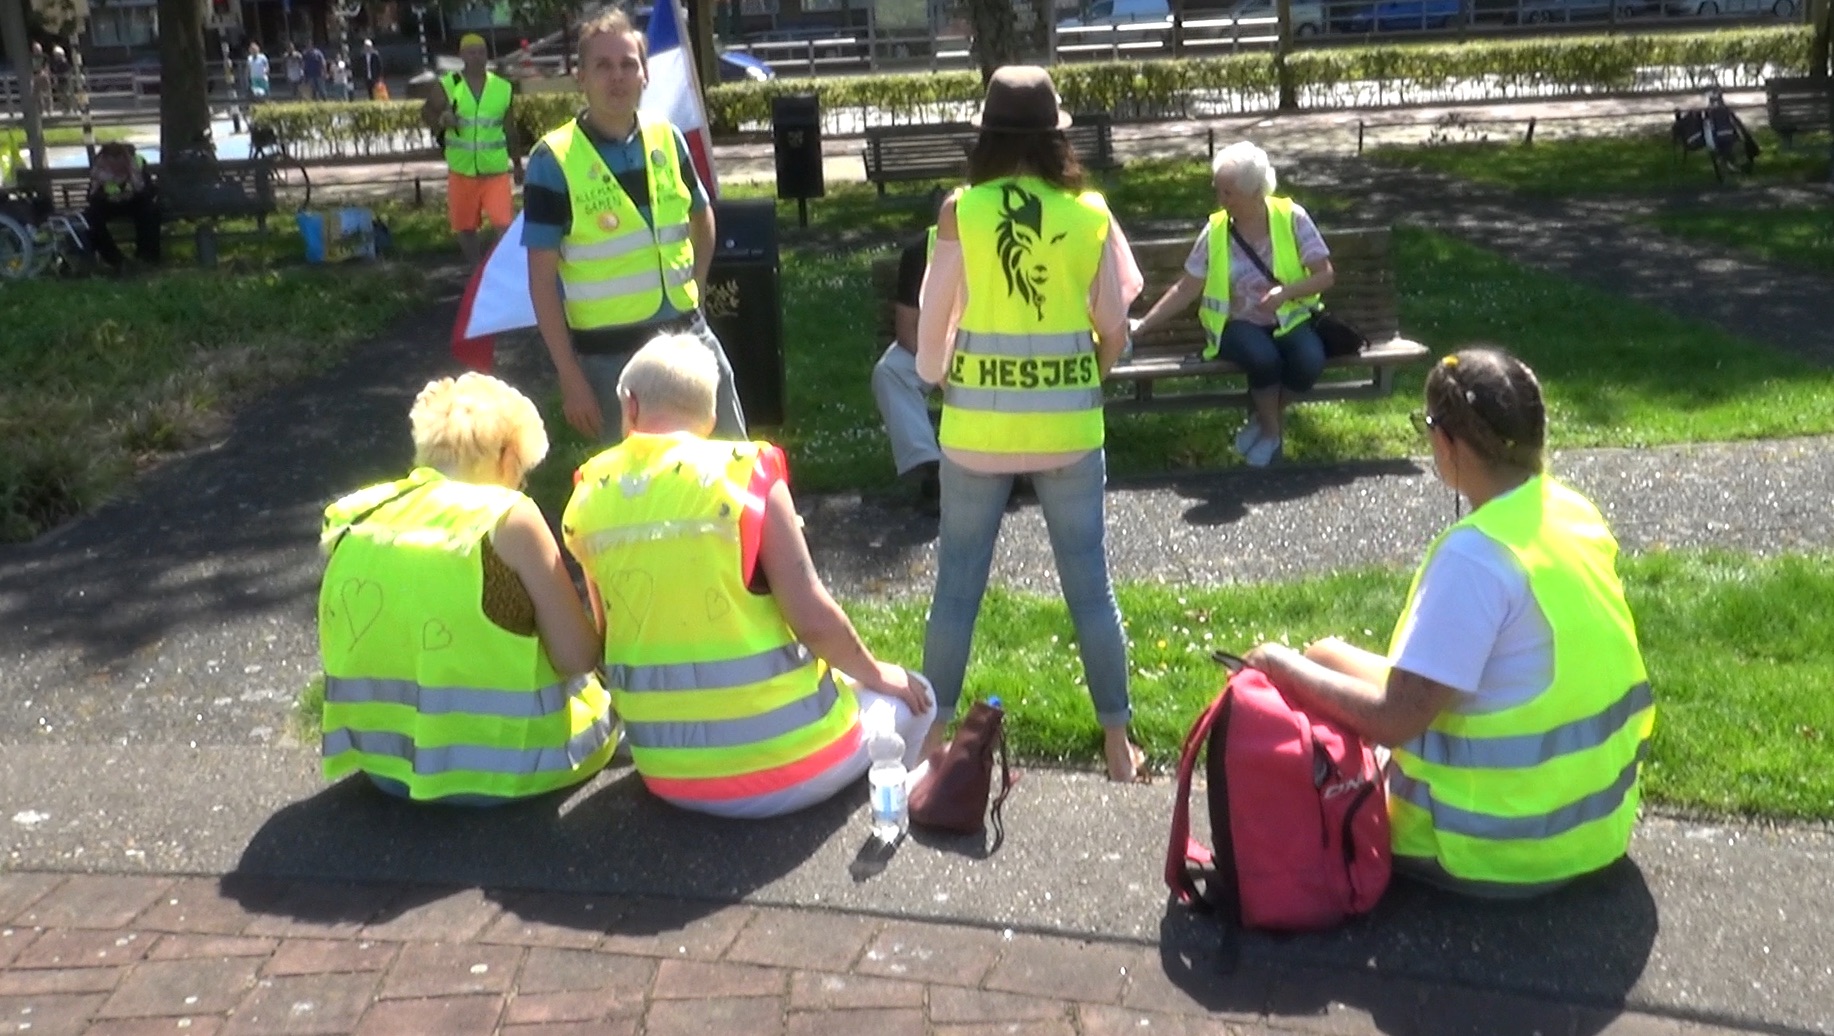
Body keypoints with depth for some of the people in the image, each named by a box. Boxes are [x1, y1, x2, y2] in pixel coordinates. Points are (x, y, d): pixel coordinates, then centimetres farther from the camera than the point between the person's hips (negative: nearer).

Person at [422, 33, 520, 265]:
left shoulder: (502, 88, 1)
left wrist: (517, 164, 12)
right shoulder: (448, 86, -4)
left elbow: (510, 129, 9)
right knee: (465, 228, 11)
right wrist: (441, 120, -19)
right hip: (461, 171, 1)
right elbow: (426, 113, 4)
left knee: (504, 225, -12)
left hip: (496, 170, -1)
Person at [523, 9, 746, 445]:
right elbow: (542, 282, -10)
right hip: (610, 355, -4)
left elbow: (702, 218, 21)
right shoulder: (554, 160, -11)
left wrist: (692, 292, 12)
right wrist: (569, 376, -13)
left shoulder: (667, 139, 2)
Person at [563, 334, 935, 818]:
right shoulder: (745, 471, -12)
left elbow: (608, 630, 4)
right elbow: (812, 618, -14)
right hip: (786, 765, -5)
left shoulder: (588, 498, 0)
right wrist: (876, 674, 2)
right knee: (911, 699, 24)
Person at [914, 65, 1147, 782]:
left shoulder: (961, 211, -7)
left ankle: (934, 733, 20)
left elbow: (933, 321, -2)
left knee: (958, 582, 12)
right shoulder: (1090, 213, -4)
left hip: (977, 424, -1)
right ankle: (1117, 741, 17)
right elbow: (1114, 329, 0)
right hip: (1069, 425, 1)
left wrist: (934, 379, 18)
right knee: (1089, 583, 11)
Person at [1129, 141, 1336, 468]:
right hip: (1238, 323, -1)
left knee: (1310, 361, -31)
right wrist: (1143, 325, -6)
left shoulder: (1291, 217, -7)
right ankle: (1271, 429, -5)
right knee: (1263, 357, -35)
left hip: (1289, 318, 1)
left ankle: (1264, 420, -2)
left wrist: (1287, 291, -24)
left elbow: (1326, 275, -7)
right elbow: (1186, 289, -1)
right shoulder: (1215, 230, -4)